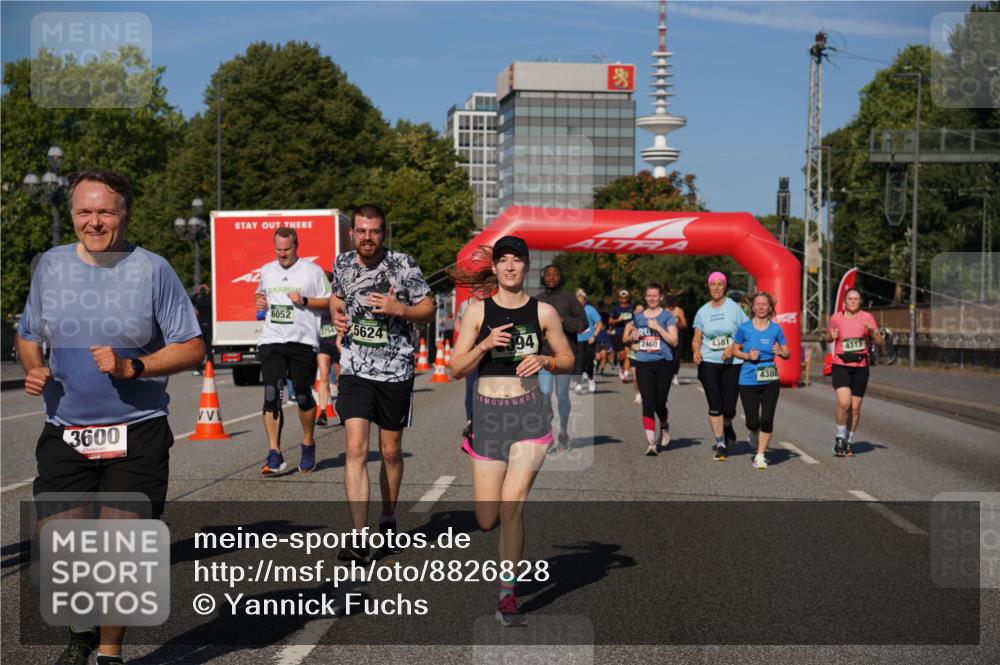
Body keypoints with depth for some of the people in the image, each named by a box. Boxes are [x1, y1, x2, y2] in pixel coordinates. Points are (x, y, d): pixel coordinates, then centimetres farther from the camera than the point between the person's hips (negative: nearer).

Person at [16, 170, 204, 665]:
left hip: (136, 437, -3)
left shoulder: (152, 270, -4)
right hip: (64, 434, 3)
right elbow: (27, 335, 20)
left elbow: (192, 348, -4)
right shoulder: (51, 265, 7)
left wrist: (131, 367, -18)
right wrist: (33, 369, -2)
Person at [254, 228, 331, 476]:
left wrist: (305, 301, -13)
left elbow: (329, 301, 1)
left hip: (303, 342, -3)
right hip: (271, 341, 3)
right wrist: (259, 300, 10)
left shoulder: (312, 271, 0)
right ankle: (274, 455, -10)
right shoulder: (267, 271, 14)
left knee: (303, 397, 6)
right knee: (271, 395, -9)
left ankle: (308, 445, 28)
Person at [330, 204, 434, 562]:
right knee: (356, 448, -13)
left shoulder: (403, 264, -7)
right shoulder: (342, 263, 3)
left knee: (391, 452, 11)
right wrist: (336, 312, 1)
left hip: (396, 371, -1)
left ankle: (388, 520, 35)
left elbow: (429, 310, -1)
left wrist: (399, 309, -19)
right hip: (355, 370, 1)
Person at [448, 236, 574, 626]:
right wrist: (484, 345, -16)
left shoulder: (543, 311, 3)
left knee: (511, 505, -13)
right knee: (487, 521, 3)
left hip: (529, 415, -1)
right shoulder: (477, 311, 2)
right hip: (487, 415, 1)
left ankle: (508, 593, -1)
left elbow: (568, 360, 12)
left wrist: (544, 360, -9)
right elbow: (457, 369, 0)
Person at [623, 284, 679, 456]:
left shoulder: (667, 316, 1)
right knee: (648, 404, -8)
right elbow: (627, 337, 23)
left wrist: (658, 327, -16)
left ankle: (664, 427, 35)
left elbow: (674, 341, -6)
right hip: (643, 364, 2)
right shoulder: (638, 317, 11)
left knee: (659, 403, 2)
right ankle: (651, 442, -10)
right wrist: (632, 336, 0)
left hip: (663, 363, -2)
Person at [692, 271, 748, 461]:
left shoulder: (734, 308, 0)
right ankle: (720, 442, 5)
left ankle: (727, 426, 33)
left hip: (732, 363, -2)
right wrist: (696, 351, -9)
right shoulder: (702, 311, 9)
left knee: (729, 407, -1)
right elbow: (696, 339, 11)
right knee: (714, 406, -5)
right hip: (708, 362, 2)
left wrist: (733, 347, -15)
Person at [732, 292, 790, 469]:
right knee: (752, 422, 0)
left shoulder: (776, 329, 1)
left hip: (770, 380, 1)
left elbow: (787, 353, 5)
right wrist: (748, 356, -12)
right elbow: (735, 350, 7)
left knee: (767, 420, -5)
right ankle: (754, 435, 37)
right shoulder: (744, 328, -2)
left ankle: (760, 455, 10)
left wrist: (781, 352, -17)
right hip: (748, 380, -1)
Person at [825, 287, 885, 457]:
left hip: (861, 367, 1)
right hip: (841, 366, -1)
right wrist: (831, 336, -4)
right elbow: (828, 337, 19)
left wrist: (873, 331, -17)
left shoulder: (867, 317, 0)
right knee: (844, 402, -20)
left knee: (855, 407, 6)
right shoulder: (836, 318, 0)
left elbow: (881, 344, 1)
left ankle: (849, 441, 25)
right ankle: (840, 437, 1)